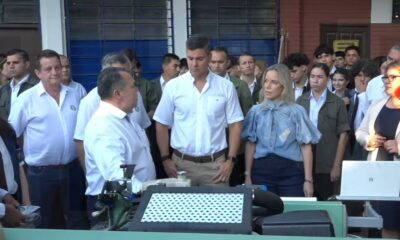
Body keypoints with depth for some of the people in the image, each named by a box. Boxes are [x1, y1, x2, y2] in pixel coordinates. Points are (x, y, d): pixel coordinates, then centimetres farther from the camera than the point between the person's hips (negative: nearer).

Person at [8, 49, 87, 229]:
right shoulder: (26, 99, -8)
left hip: (72, 168, 3)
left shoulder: (73, 94, 4)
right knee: (43, 223, 13)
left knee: (77, 218, 16)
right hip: (41, 172, -3)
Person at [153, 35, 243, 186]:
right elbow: (161, 125, 5)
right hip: (181, 163, 1)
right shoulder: (173, 86, -1)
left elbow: (235, 124, 3)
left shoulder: (226, 87, -1)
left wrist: (231, 160, -3)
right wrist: (165, 159, 1)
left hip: (215, 163, 0)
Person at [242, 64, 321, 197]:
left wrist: (308, 180, -5)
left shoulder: (296, 111, 0)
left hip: (290, 171, -2)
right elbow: (250, 144, 8)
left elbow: (306, 146, -1)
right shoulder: (256, 111, 7)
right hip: (262, 170, 2)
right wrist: (248, 175, 5)